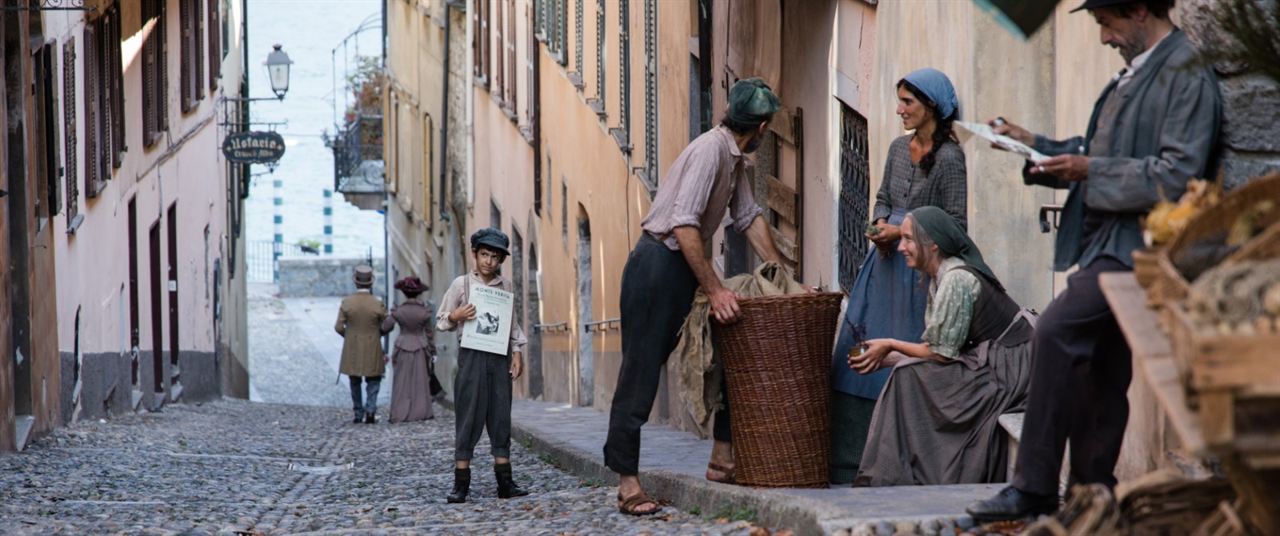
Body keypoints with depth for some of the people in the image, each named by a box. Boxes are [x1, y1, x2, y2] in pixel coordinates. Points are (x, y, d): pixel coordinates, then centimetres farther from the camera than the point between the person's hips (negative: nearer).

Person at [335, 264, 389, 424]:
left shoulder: (346, 303, -9)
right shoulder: (378, 304, -13)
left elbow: (339, 327, -7)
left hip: (352, 350, 1)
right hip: (372, 350, -1)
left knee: (355, 382, 16)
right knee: (373, 381, 11)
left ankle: (359, 414, 19)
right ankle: (370, 409, -8)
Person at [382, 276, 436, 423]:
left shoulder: (398, 311, -10)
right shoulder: (424, 312, -8)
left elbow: (385, 328, -5)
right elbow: (429, 333, 1)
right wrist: (432, 351, 11)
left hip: (403, 348, 0)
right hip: (420, 349, 0)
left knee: (403, 382, 6)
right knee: (420, 381, 8)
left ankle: (400, 413, 3)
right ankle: (421, 412, 8)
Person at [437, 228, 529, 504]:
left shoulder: (505, 286, 10)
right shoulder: (461, 284, 1)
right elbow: (441, 320, 5)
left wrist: (517, 352, 8)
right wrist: (455, 317, -15)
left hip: (500, 357, 3)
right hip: (472, 356, -3)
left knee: (501, 418, 4)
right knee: (469, 418, -5)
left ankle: (505, 481, 6)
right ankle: (461, 483, -3)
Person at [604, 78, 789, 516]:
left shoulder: (735, 159, 11)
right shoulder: (711, 150, -20)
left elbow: (749, 218, 17)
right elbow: (684, 224, -26)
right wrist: (714, 290, -26)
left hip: (688, 267, 10)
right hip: (658, 263, -10)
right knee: (641, 373, -7)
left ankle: (723, 457, 13)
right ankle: (627, 481, -5)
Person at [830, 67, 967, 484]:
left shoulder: (949, 159, -11)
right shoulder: (899, 148, 11)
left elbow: (956, 222, -12)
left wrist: (903, 231, -15)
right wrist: (881, 225, 0)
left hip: (921, 270, -7)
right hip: (886, 263, 7)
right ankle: (847, 462, 9)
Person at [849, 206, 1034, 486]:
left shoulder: (956, 279, -19)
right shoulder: (938, 277, 10)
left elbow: (942, 353, -16)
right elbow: (934, 347, 11)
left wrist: (891, 346, -4)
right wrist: (885, 359, 2)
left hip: (1012, 366, -9)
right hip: (989, 359, 9)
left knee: (913, 377, -14)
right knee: (909, 375, 1)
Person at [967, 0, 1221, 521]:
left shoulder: (1187, 77, -11)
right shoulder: (1134, 75, 18)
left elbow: (1178, 173, -19)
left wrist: (1090, 170, -17)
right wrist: (1036, 145, 15)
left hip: (1137, 246, -10)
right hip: (1106, 242, 10)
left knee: (1056, 329, -23)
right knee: (1099, 369, 12)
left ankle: (1034, 487, -21)